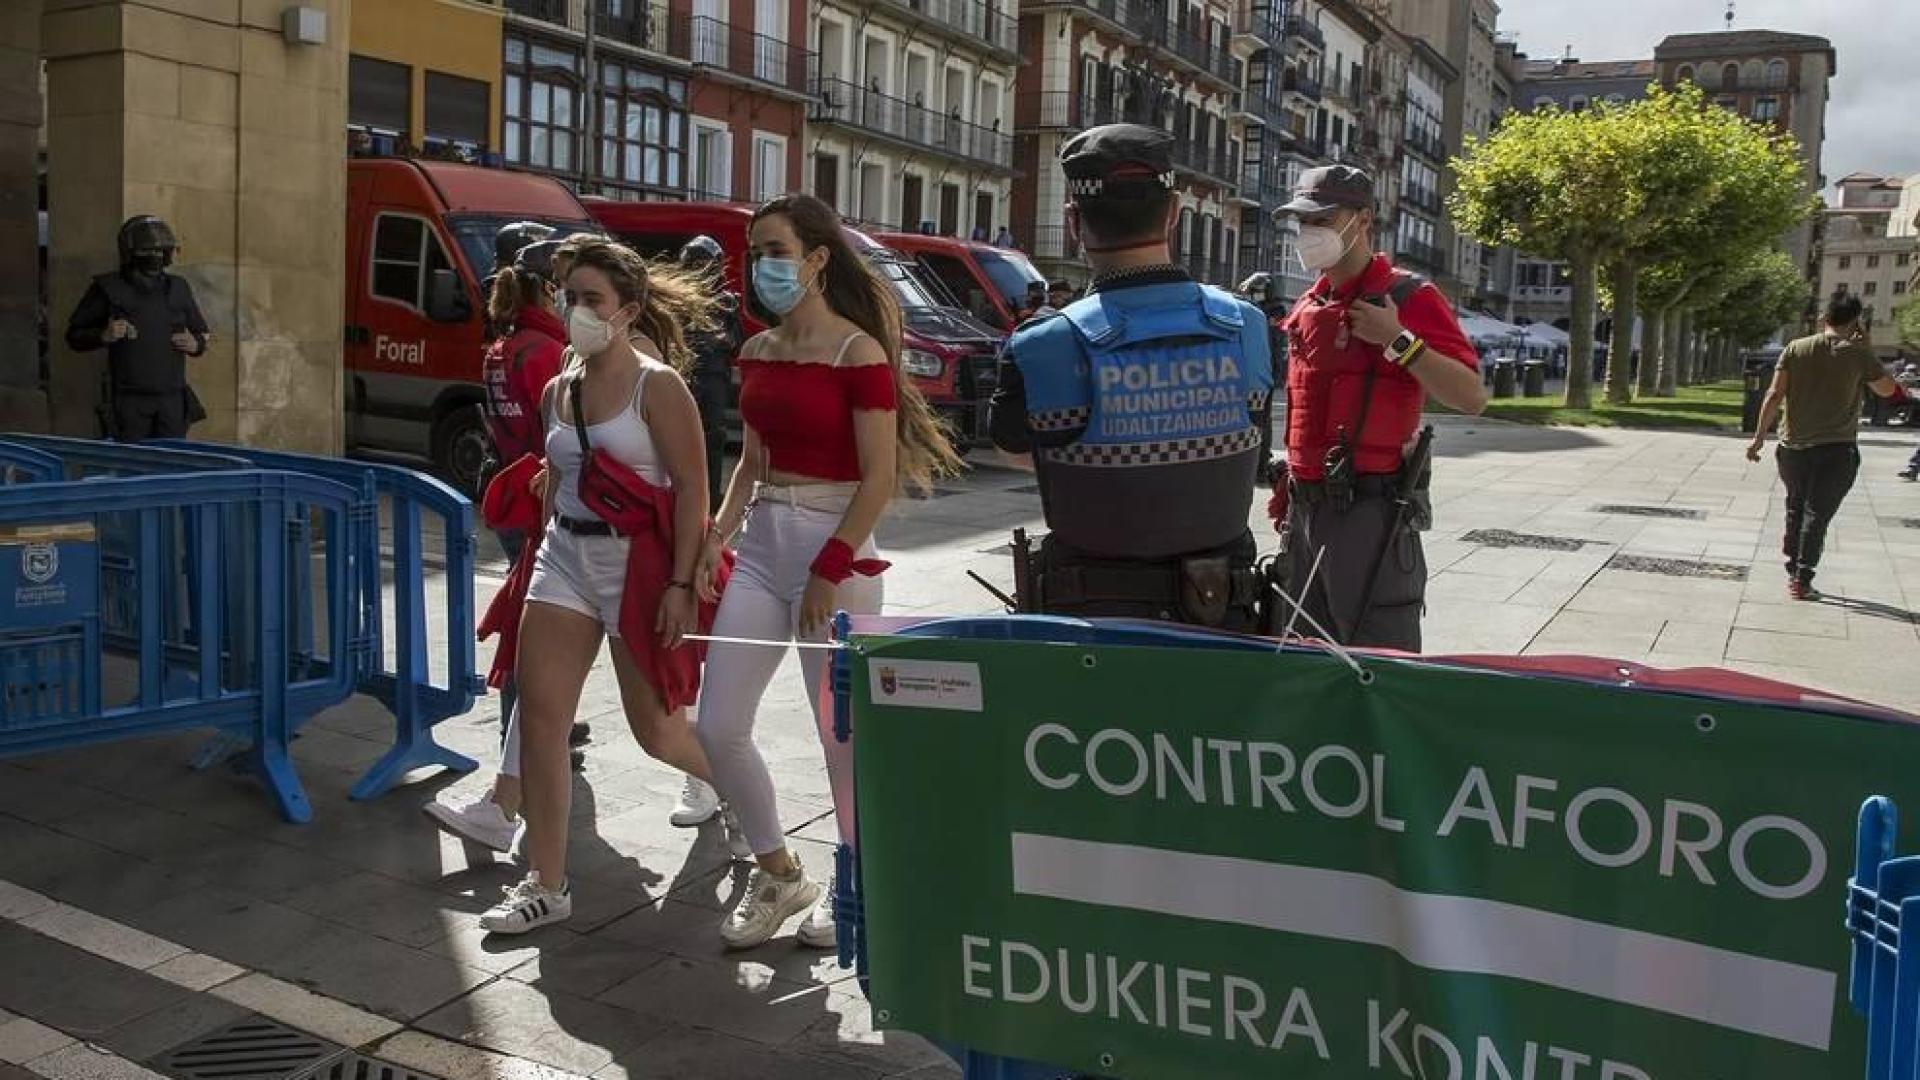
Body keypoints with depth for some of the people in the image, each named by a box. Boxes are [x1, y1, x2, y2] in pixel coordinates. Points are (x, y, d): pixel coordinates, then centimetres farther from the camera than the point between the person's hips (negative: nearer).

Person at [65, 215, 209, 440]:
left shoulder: (178, 289, 12)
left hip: (172, 401, 3)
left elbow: (201, 334, 24)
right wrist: (103, 336, -11)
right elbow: (74, 336, 8)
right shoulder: (109, 289, 2)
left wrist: (196, 344, 1)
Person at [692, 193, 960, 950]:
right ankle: (779, 874, 25)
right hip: (761, 544, 7)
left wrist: (831, 570, -18)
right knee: (717, 728, 5)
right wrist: (717, 534, 5)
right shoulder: (757, 353, 10)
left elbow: (880, 478, -14)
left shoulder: (858, 353, -11)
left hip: (833, 546, -7)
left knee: (842, 733, 5)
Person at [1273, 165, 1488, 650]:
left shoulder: (1408, 297, -8)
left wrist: (1399, 341, -22)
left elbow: (1473, 397, -16)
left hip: (1372, 508, -8)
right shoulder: (1307, 306, 14)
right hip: (1306, 506, 8)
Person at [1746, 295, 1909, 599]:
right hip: (1836, 448, -3)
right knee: (1817, 514, 0)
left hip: (1793, 446, 3)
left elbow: (1775, 394, -3)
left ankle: (1792, 572, 23)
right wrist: (1863, 348, 8)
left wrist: (1760, 435, 1)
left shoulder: (1795, 349, 1)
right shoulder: (1857, 354, -5)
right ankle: (1802, 580, -4)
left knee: (1795, 509, 17)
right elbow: (1888, 390, 8)